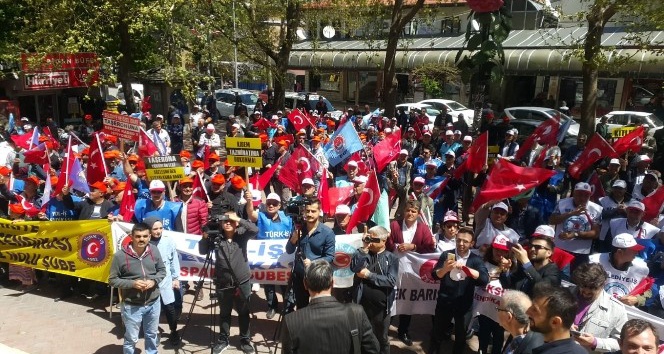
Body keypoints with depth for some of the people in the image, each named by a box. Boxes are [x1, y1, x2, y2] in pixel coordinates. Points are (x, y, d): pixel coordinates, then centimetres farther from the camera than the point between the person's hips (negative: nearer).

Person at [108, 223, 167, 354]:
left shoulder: (154, 251, -8)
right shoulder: (120, 256, -18)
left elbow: (162, 270, 5)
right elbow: (112, 280, -9)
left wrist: (154, 281, -15)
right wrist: (132, 283, -22)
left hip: (154, 303, 4)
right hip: (132, 306, -3)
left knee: (153, 334, 24)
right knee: (131, 338, 13)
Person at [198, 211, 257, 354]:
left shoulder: (242, 235, -3)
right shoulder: (216, 237, -1)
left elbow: (255, 230, -19)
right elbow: (202, 251, 1)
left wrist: (239, 220, -19)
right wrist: (205, 237, -15)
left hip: (242, 282, -1)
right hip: (223, 284, 1)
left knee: (243, 313, 13)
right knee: (224, 313, 16)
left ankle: (245, 340, 28)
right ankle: (223, 340, 32)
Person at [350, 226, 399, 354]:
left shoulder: (391, 258, -2)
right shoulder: (363, 254, 5)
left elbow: (391, 281, -15)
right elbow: (354, 267, -14)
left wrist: (369, 275, -15)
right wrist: (364, 249, -16)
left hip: (381, 306, -2)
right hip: (362, 304, 2)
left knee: (381, 339, 16)